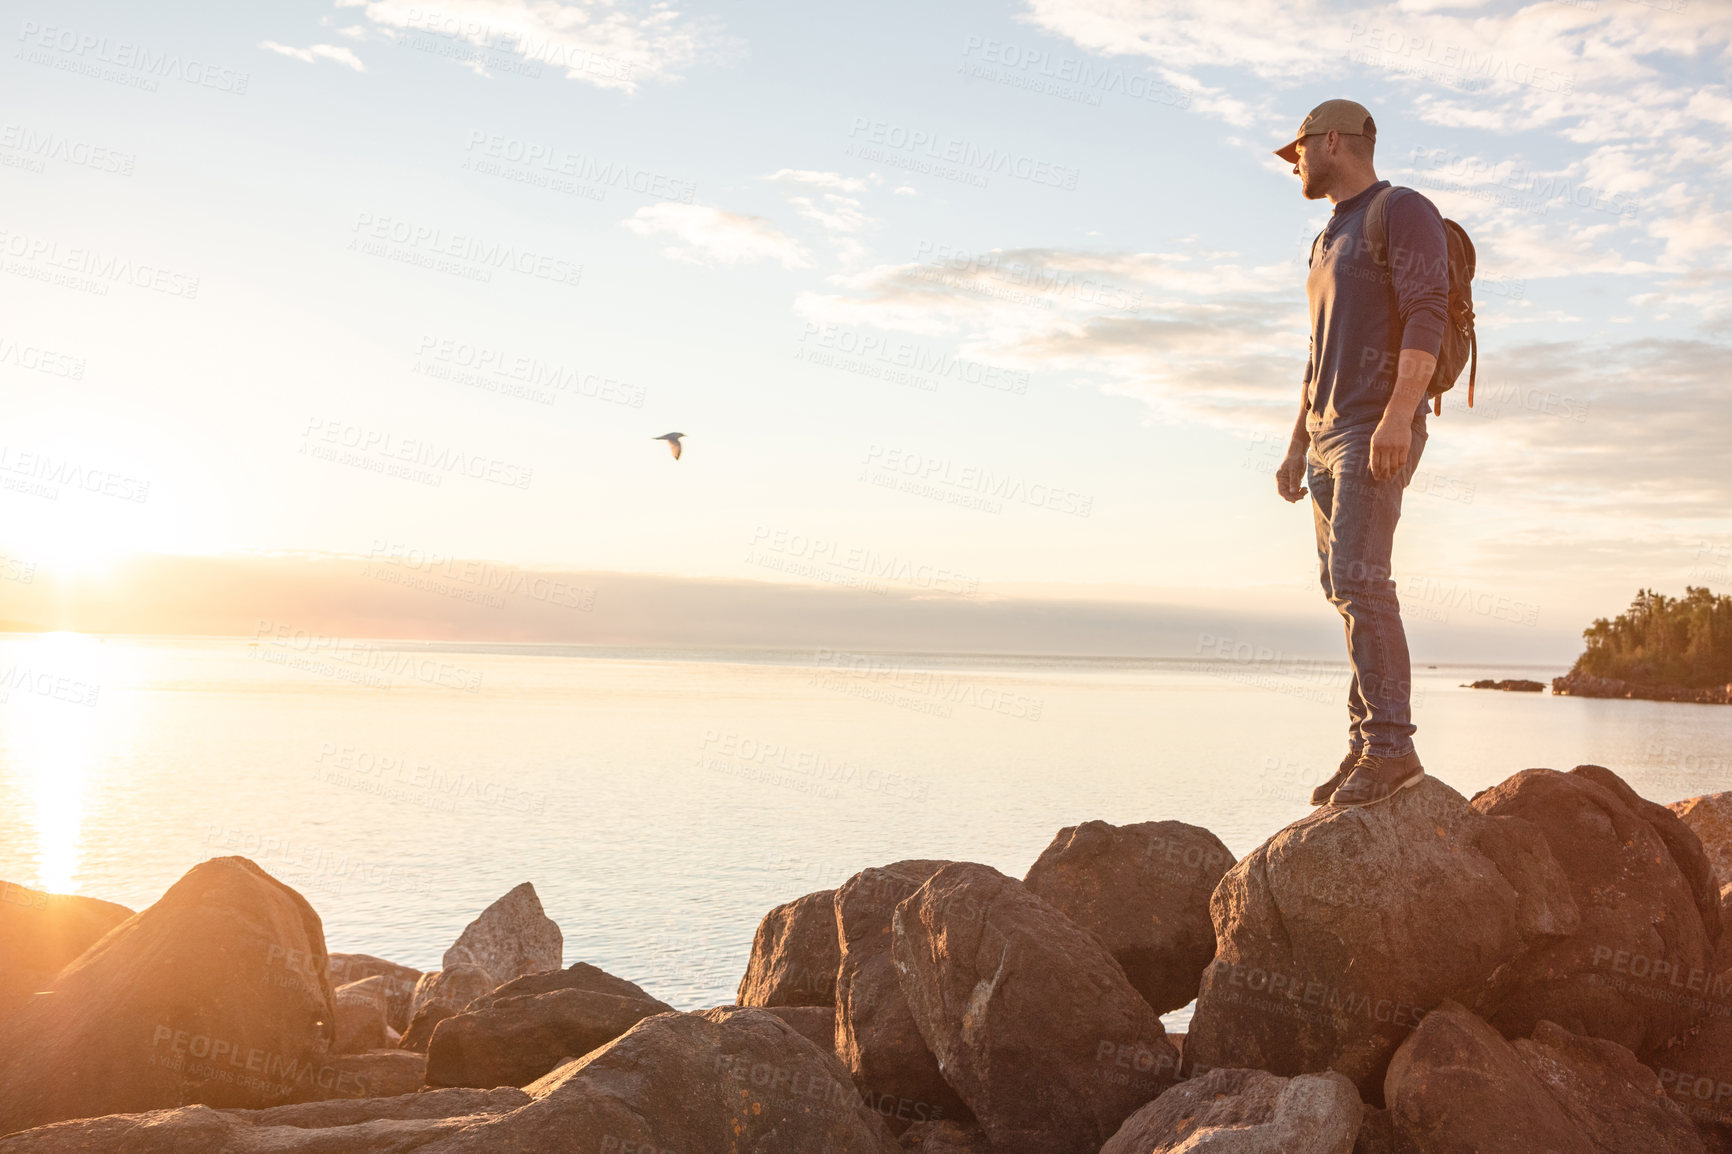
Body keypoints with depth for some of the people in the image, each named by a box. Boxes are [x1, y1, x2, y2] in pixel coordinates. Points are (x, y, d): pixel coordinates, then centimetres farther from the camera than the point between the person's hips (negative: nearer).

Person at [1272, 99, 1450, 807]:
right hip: (1328, 436, 9)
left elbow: (1427, 316, -16)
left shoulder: (1404, 212, -3)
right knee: (1345, 589, 5)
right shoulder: (1329, 241, 25)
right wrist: (1297, 448, 22)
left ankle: (1391, 744, -19)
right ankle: (1368, 746, 7)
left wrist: (1397, 415, -27)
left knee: (1357, 578, -19)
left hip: (1379, 433, -9)